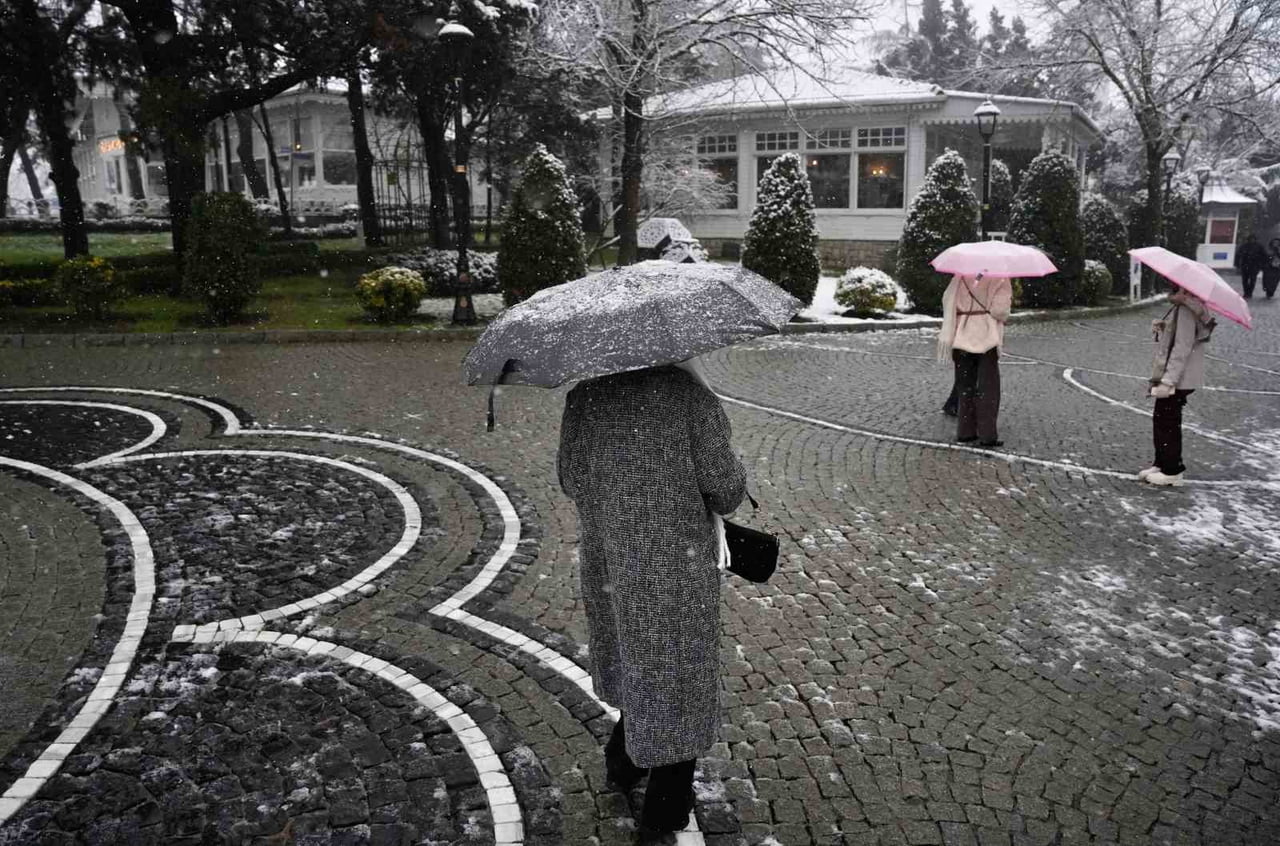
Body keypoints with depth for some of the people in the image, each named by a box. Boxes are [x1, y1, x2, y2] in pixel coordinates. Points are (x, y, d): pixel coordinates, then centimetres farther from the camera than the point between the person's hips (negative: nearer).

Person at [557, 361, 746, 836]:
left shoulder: (584, 393, -4)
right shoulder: (687, 390, -17)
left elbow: (571, 479, 2)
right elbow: (724, 485, -15)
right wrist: (727, 494, 8)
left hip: (605, 555, 5)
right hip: (675, 560, -5)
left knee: (634, 655, 28)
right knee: (678, 672, 13)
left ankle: (623, 761, 43)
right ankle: (666, 804, 26)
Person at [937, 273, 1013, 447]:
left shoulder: (961, 276, 4)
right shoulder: (1000, 279, -7)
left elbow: (948, 300, -3)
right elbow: (999, 310, -13)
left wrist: (947, 333, 0)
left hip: (962, 337, 4)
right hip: (987, 338, -4)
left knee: (965, 386, 12)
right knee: (988, 387, 4)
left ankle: (965, 432, 14)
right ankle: (987, 435, 2)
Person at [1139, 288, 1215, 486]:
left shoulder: (1186, 310, -19)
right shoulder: (1179, 307, 11)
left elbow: (1182, 349, -24)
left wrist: (1167, 381, -26)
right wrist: (1161, 327, -1)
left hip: (1177, 379, -10)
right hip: (1170, 376, 10)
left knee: (1166, 422, -2)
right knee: (1161, 420, 16)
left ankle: (1172, 471, 7)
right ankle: (1162, 463, 26)